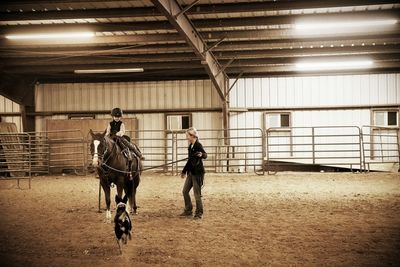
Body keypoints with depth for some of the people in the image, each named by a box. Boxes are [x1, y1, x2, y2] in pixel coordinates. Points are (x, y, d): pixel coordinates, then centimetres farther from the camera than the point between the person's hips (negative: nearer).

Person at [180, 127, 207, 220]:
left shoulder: (198, 145, -14)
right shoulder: (190, 146, 12)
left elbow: (205, 155, -30)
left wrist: (201, 154, -53)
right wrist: (184, 171, 25)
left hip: (197, 172, -9)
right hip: (191, 172, 9)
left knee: (197, 194, -4)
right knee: (185, 191, 14)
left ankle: (199, 213, 7)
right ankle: (188, 210, 26)